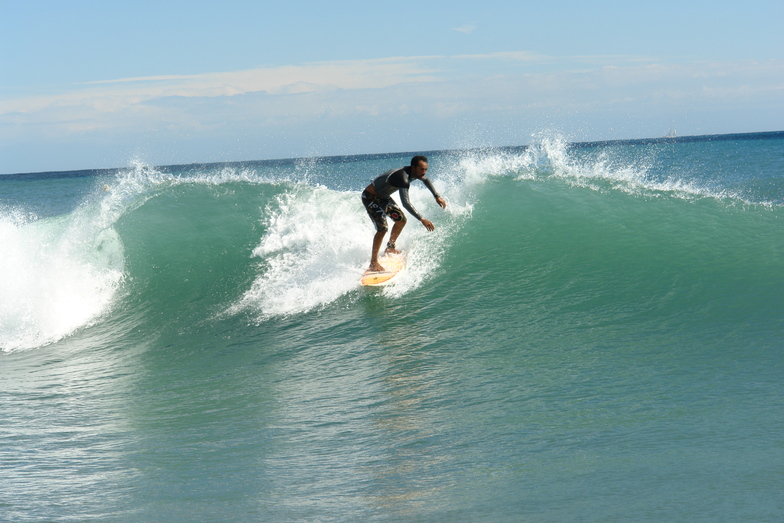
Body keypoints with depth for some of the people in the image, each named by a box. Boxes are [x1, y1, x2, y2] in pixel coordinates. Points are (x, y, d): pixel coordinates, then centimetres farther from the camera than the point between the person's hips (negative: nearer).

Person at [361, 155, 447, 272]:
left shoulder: (413, 172, -6)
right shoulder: (403, 178, -35)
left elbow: (426, 180, 20)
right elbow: (406, 203, -45)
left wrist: (437, 197, 16)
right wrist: (422, 220, -48)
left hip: (383, 197, 10)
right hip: (370, 198, -10)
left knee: (401, 220, 11)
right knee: (382, 228, -20)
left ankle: (390, 248, 29)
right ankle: (373, 263, -14)